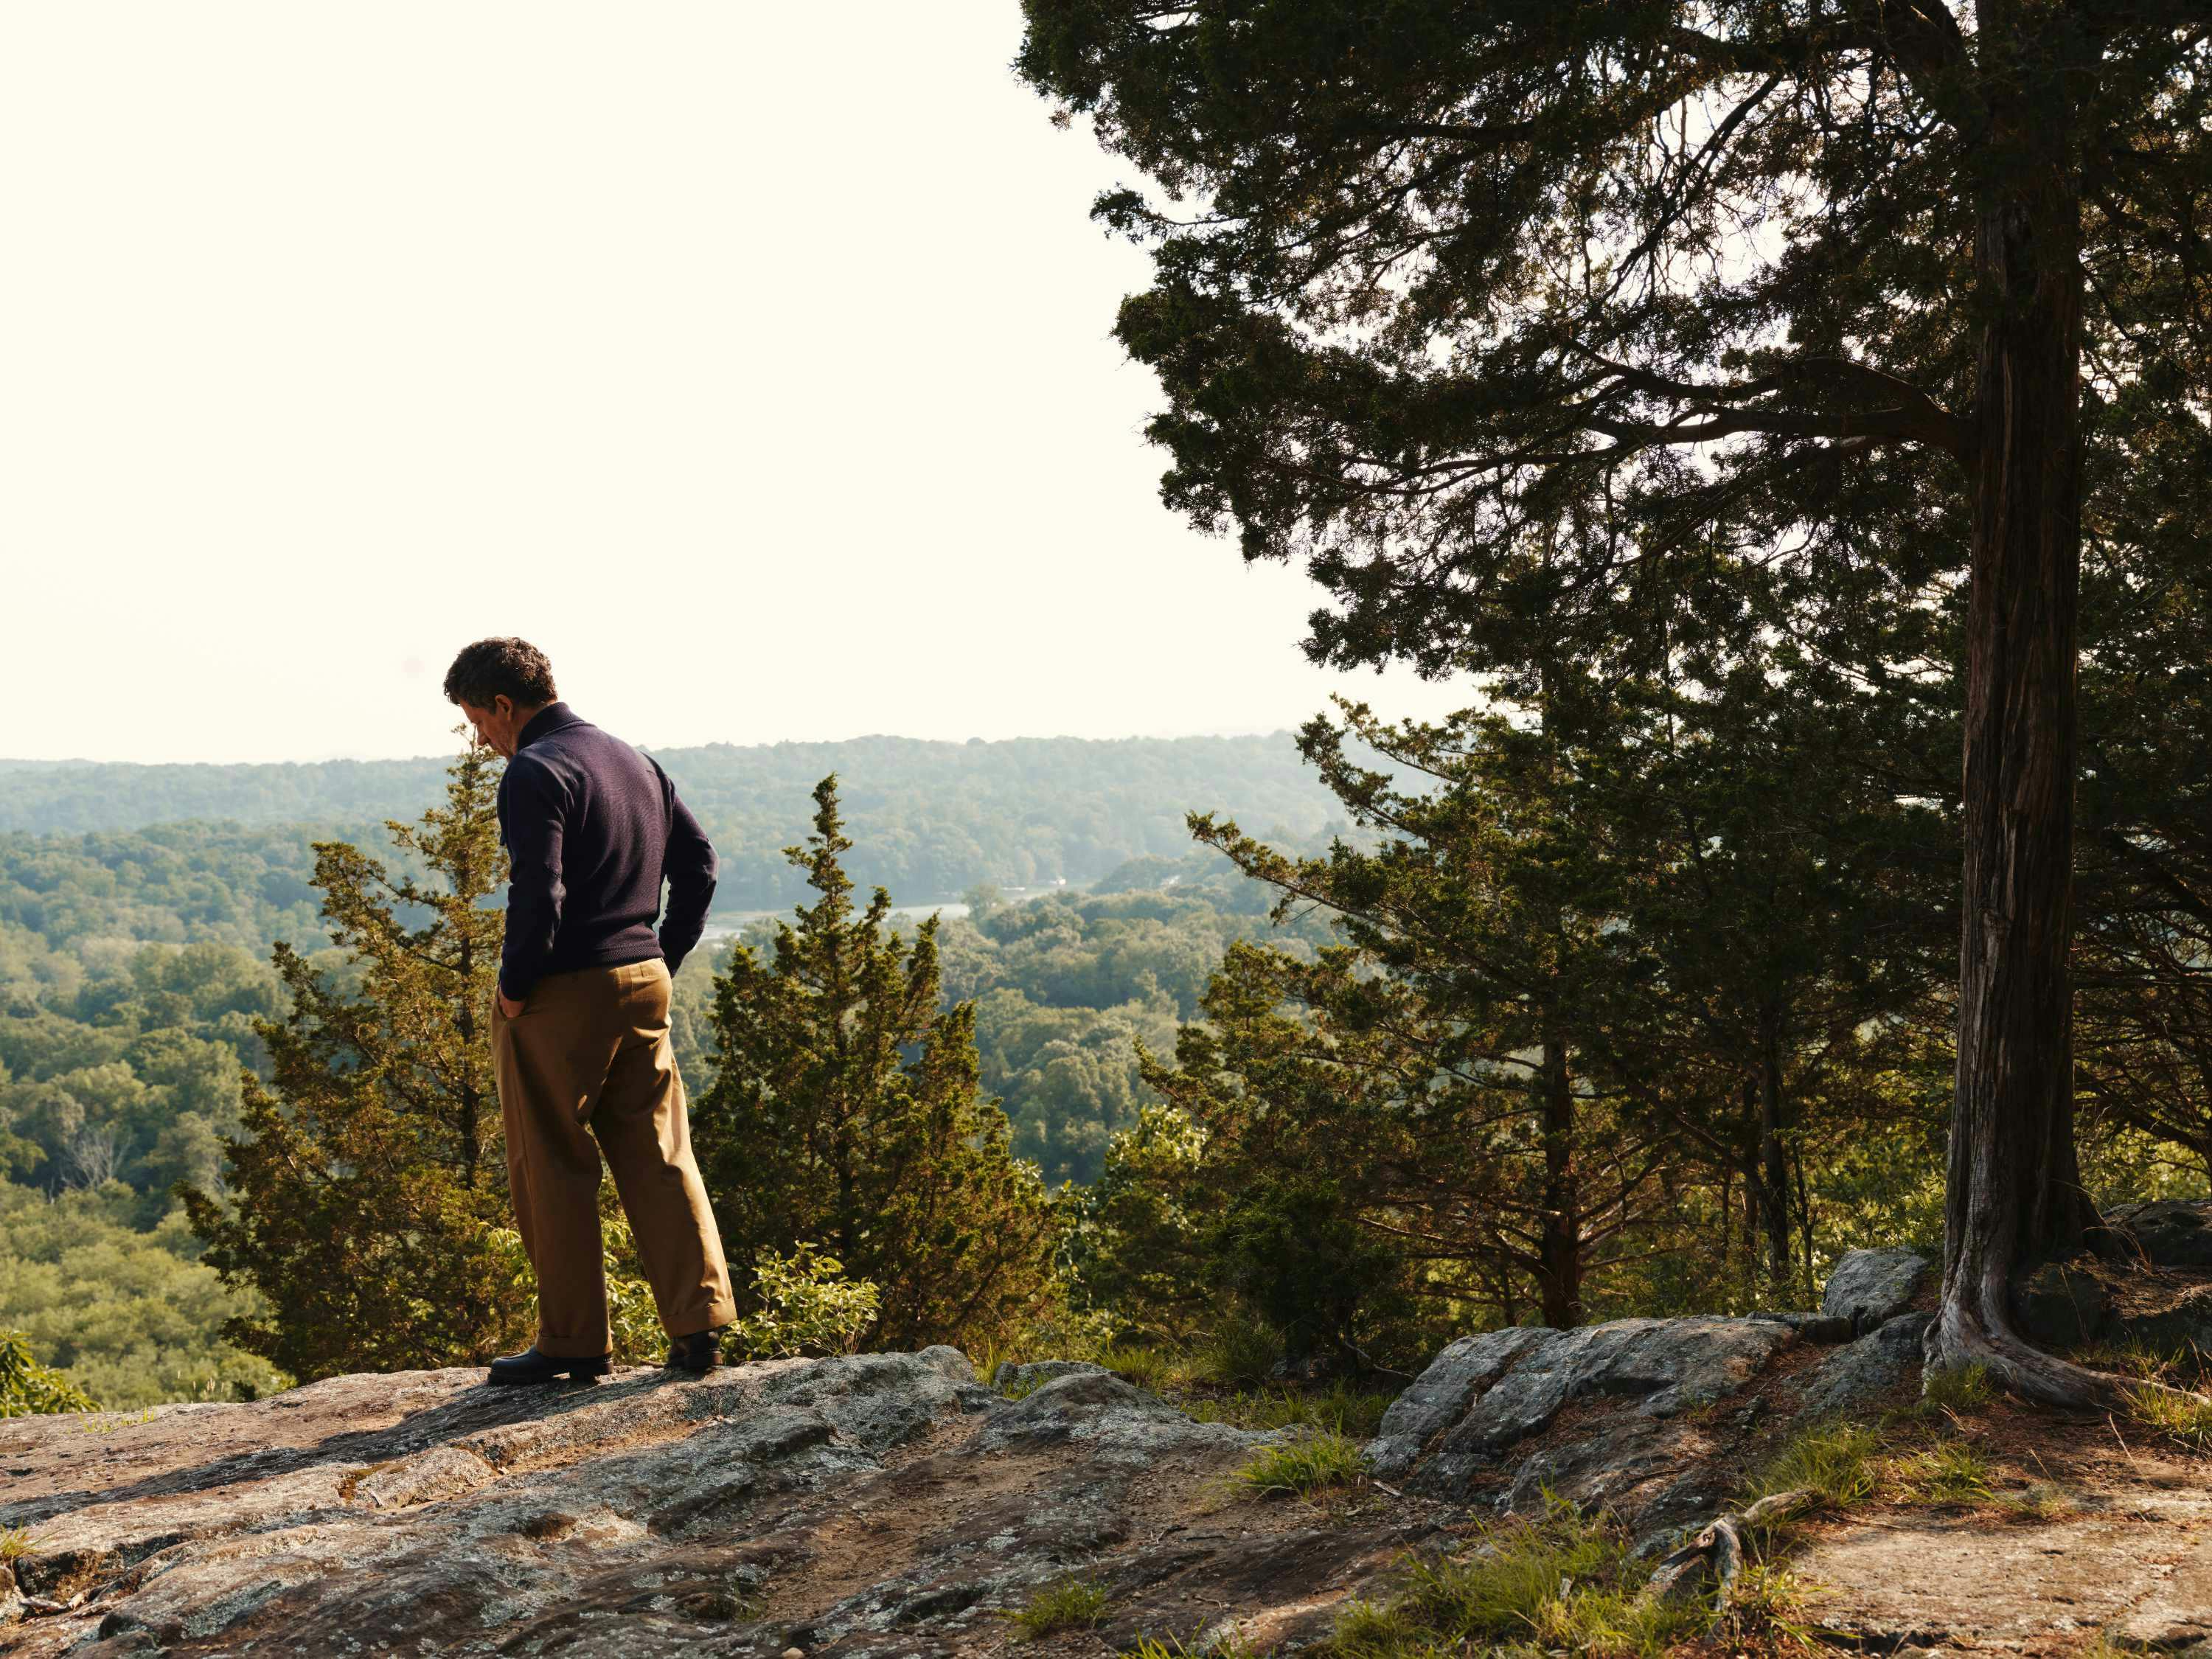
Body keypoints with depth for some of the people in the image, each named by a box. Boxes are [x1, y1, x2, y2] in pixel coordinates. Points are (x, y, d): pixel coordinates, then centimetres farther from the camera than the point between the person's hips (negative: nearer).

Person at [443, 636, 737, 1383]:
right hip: (643, 984, 7)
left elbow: (538, 893, -22)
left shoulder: (533, 772, -12)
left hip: (562, 993, -7)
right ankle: (700, 1325, 4)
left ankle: (575, 1342, 9)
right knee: (658, 1156, 9)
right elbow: (698, 859, 16)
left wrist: (514, 986, -10)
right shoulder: (635, 760, 14)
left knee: (553, 1168, 3)